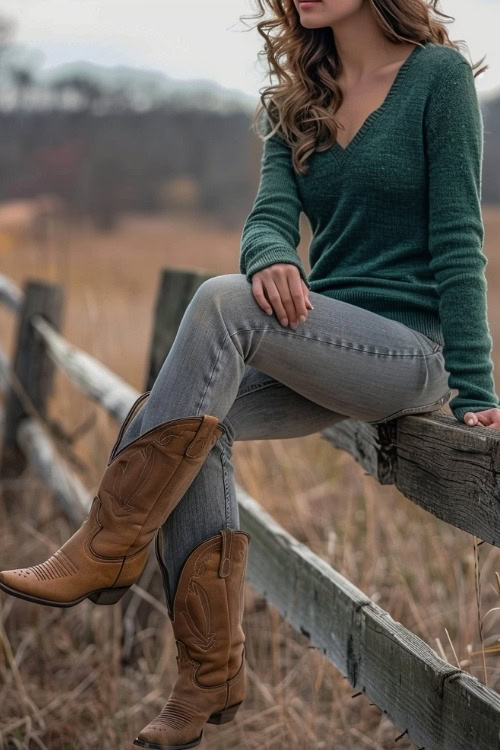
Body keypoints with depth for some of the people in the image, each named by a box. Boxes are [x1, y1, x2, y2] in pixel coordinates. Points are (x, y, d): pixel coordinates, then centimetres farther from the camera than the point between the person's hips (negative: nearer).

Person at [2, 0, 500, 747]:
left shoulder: (438, 75, -5)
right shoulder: (298, 99, 12)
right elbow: (270, 216, -1)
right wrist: (270, 258, -27)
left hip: (413, 351, -6)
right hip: (320, 340, 6)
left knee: (223, 301, -28)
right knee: (203, 420, -20)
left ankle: (107, 551, -22)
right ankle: (211, 679, -11)